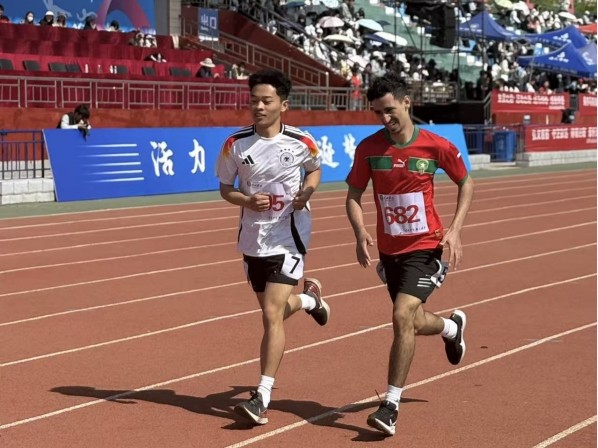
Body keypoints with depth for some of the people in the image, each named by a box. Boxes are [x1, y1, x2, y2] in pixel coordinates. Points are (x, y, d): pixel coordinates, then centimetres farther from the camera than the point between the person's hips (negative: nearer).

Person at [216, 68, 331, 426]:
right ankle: (310, 299, 55)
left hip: (289, 237, -3)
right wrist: (247, 201, -17)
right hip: (253, 238, 3)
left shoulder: (301, 142, -9)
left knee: (272, 314, -14)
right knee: (274, 310, 18)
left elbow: (315, 168, 13)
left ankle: (263, 398, -10)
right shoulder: (235, 145, -7)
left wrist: (307, 190, -8)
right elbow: (225, 188, 4)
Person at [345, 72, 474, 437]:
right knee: (413, 323, 17)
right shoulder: (368, 148, -6)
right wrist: (360, 232, -16)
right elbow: (354, 195, 3)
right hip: (389, 250, 4)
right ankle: (452, 327, 54)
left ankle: (392, 405, -11)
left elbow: (466, 184, 4)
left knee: (403, 316, -20)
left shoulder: (437, 146, -11)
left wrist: (455, 230, -8)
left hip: (425, 247, -4)